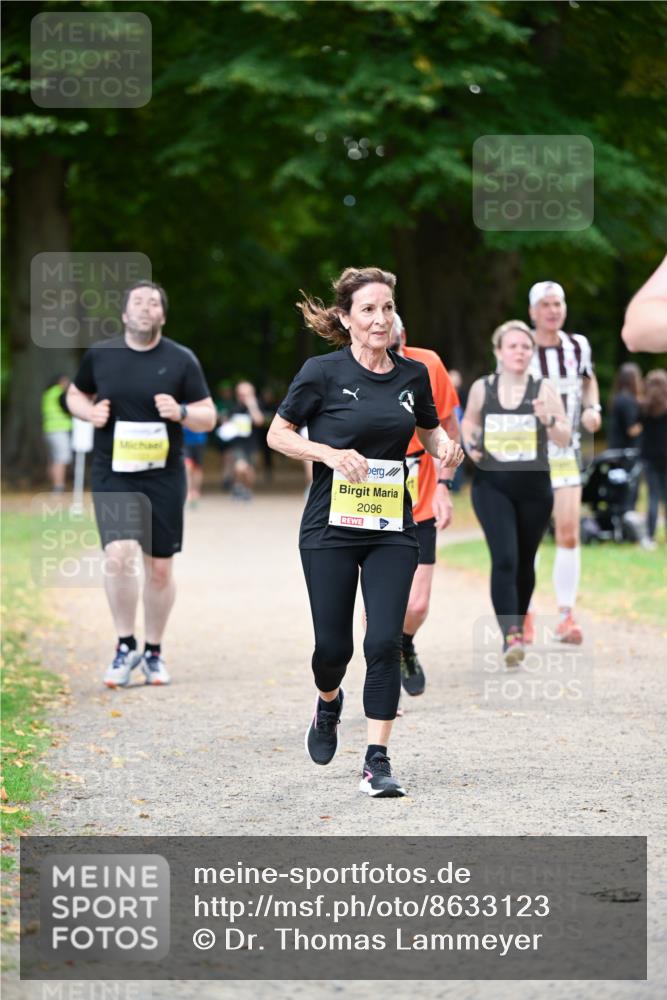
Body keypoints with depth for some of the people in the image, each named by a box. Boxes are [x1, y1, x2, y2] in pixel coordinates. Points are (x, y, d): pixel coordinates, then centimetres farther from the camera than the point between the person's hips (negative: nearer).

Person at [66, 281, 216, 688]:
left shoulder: (181, 360, 0)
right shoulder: (100, 355, 3)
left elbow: (208, 418, 2)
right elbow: (75, 395, 18)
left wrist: (181, 412, -20)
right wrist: (90, 412, -4)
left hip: (164, 476, 1)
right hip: (113, 475, 0)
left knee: (160, 569, 6)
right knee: (119, 556, -18)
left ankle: (154, 651, 22)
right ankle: (126, 647, -4)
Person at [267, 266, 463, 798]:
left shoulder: (413, 374, 4)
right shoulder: (323, 372, -7)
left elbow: (430, 429, 21)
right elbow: (278, 434, -1)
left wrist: (445, 447, -2)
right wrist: (329, 453, -17)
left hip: (392, 530, 2)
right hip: (331, 528, -2)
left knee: (385, 642, -8)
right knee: (333, 645, 3)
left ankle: (378, 761, -3)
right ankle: (328, 704, 39)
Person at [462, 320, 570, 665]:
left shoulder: (543, 389, -2)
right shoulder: (482, 388, 2)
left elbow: (564, 439, -3)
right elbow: (469, 420, 21)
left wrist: (549, 420, -24)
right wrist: (470, 444, 1)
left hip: (534, 487, 1)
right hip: (492, 485, -1)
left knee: (524, 563, 13)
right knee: (504, 559, -17)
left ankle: (517, 626, 34)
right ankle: (511, 636, -24)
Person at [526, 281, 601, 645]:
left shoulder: (578, 346, 2)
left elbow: (588, 380, 20)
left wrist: (592, 408, 3)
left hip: (566, 452, 2)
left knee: (569, 534, -6)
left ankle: (566, 616, 1)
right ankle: (524, 617, 13)